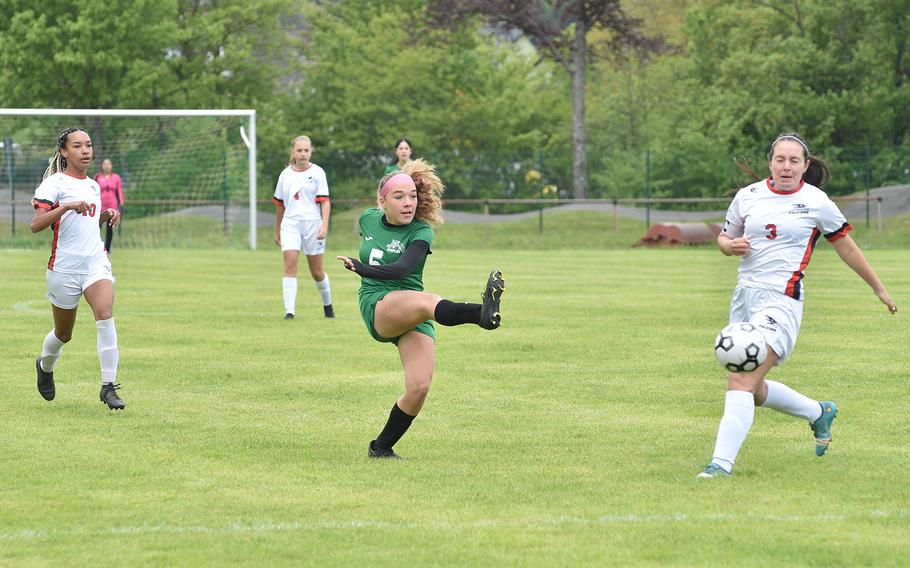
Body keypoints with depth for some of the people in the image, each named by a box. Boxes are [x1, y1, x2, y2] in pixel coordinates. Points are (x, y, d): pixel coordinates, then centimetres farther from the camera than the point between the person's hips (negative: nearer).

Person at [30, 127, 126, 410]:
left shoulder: (93, 186, 14)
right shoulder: (55, 183, -7)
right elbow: (36, 224, -16)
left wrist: (107, 215, 10)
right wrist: (66, 206, -28)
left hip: (96, 262, 4)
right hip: (65, 267, -4)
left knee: (105, 317, -21)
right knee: (63, 334, 11)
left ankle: (108, 386, -21)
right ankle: (45, 366, 45)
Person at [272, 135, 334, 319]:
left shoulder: (317, 172, 0)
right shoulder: (285, 174, 9)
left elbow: (325, 201, -5)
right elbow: (280, 204, 17)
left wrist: (324, 226, -17)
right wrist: (277, 231, 20)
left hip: (312, 223, -2)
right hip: (290, 223, 2)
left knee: (316, 271, 6)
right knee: (290, 265, -15)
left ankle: (327, 304, 31)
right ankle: (289, 310, -18)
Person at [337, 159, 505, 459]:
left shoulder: (421, 232, -4)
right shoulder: (368, 218, 8)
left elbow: (401, 269, -22)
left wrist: (360, 268, -32)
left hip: (414, 318, 0)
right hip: (377, 307, 0)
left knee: (419, 388, -19)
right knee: (427, 301, -35)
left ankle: (381, 447, 5)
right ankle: (482, 313, -68)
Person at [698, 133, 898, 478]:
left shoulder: (816, 202, -1)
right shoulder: (748, 196, 8)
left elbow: (846, 246, 10)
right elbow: (724, 237, 20)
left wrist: (878, 288, 18)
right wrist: (730, 245, -5)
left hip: (781, 300, -6)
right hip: (745, 295, 6)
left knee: (741, 381, -20)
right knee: (753, 390, 14)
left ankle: (722, 462, -23)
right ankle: (819, 414, 39)